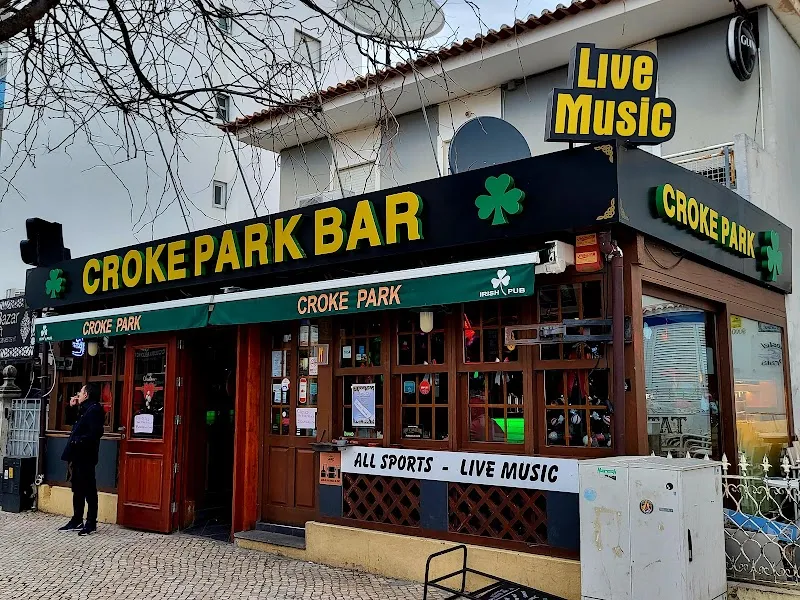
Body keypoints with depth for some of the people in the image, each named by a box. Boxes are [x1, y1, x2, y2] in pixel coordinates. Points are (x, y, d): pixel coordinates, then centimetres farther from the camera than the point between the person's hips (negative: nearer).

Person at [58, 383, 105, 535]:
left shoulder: (95, 409, -14)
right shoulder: (84, 409, 16)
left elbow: (95, 433, -23)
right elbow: (78, 428, 26)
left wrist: (77, 441, -22)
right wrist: (72, 407, 19)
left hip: (85, 457, -10)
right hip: (78, 456, 10)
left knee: (89, 490, -1)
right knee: (77, 489, 15)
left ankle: (91, 523, 5)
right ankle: (77, 520, 25)